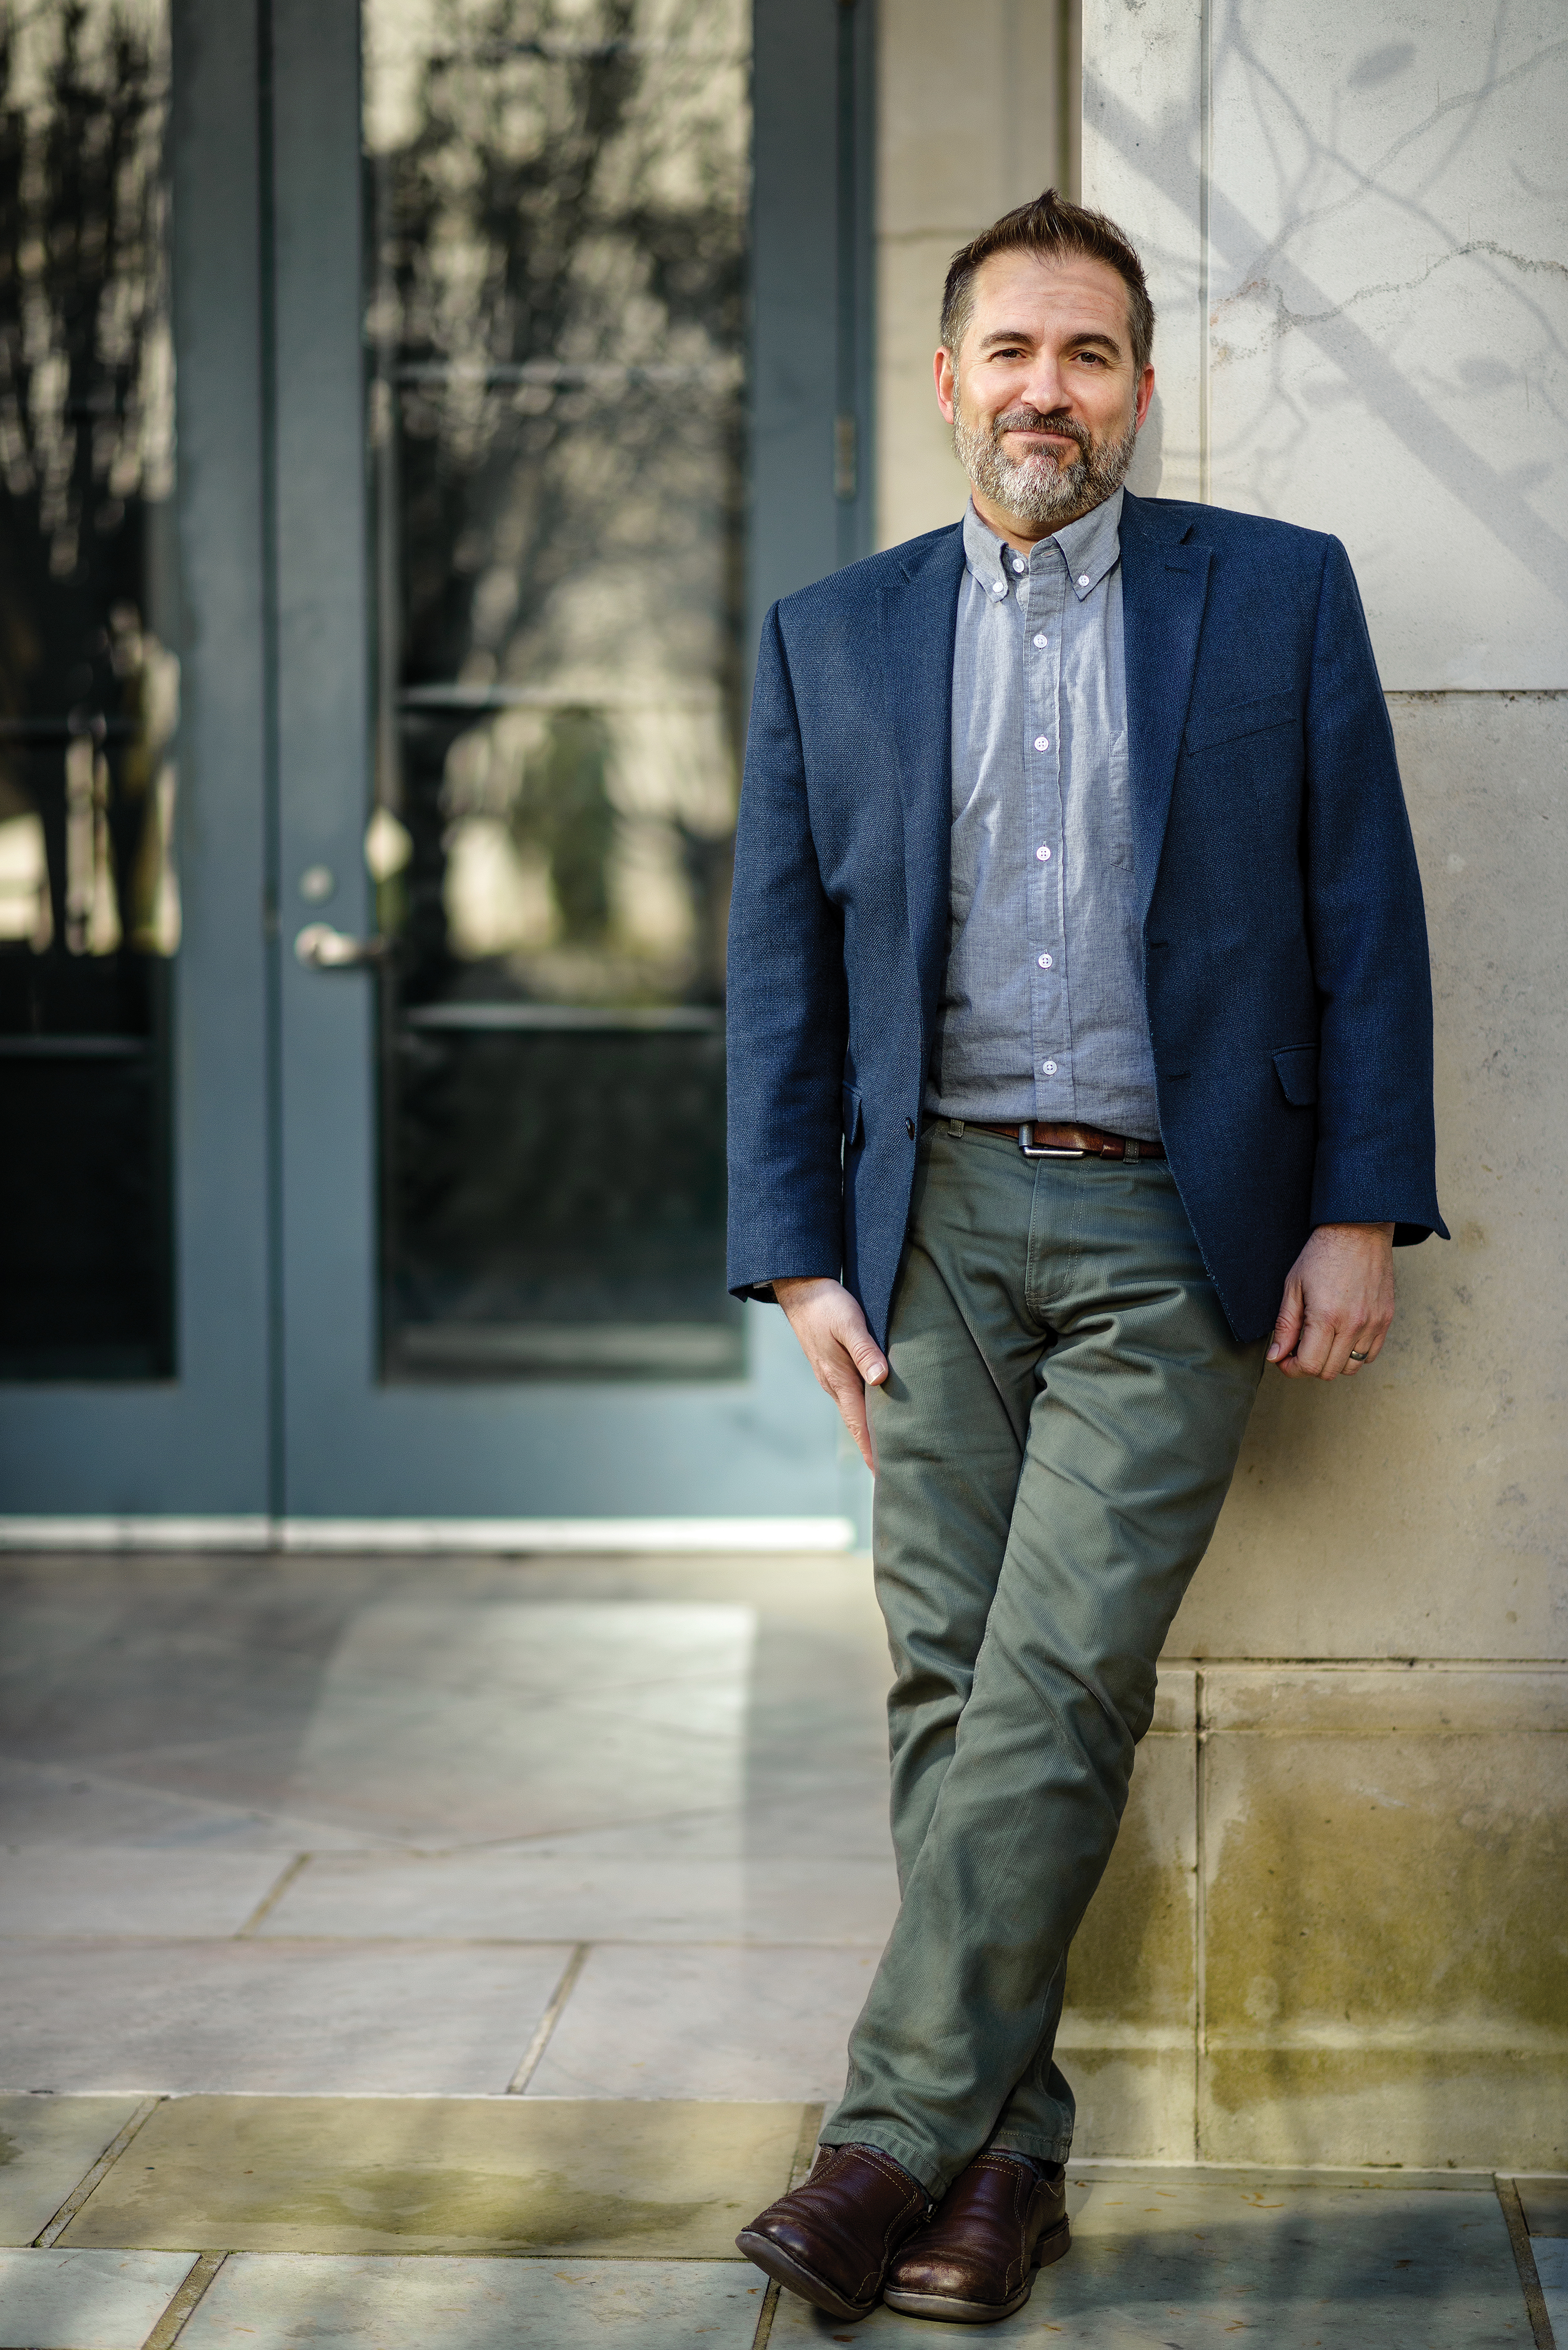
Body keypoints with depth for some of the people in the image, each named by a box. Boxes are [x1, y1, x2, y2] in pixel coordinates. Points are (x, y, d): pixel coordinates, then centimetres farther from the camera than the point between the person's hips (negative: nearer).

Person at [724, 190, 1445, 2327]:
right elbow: (781, 967, 10)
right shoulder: (833, 640, 10)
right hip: (937, 1221, 3)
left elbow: (1366, 919, 3)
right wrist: (798, 1255, 3)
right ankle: (1007, 2150, 13)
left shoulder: (1280, 593, 5)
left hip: (1175, 1237, -3)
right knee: (951, 1694, 4)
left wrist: (1359, 1213, -4)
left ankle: (897, 2137, -4)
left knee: (1054, 1693, -10)